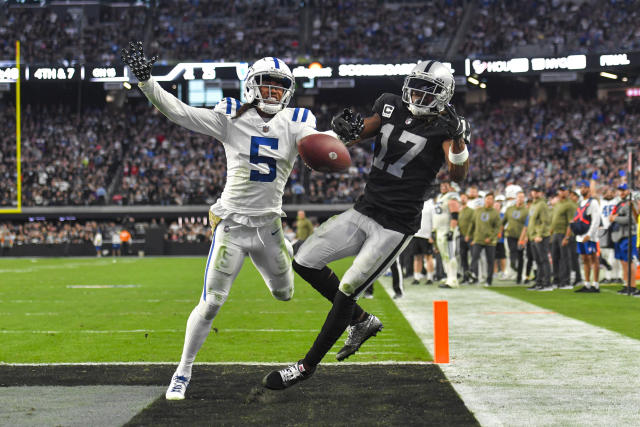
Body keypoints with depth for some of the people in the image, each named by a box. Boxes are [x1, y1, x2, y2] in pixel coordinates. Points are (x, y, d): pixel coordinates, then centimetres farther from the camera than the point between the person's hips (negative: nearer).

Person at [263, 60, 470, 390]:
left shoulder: (443, 127, -13)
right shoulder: (391, 106, 4)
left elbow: (458, 175, -24)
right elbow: (356, 137, 11)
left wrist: (458, 140, -43)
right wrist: (346, 131, -14)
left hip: (396, 226, -7)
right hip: (363, 211, 7)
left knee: (346, 291, -9)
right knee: (304, 262, 6)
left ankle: (307, 366, 8)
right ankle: (362, 321, 22)